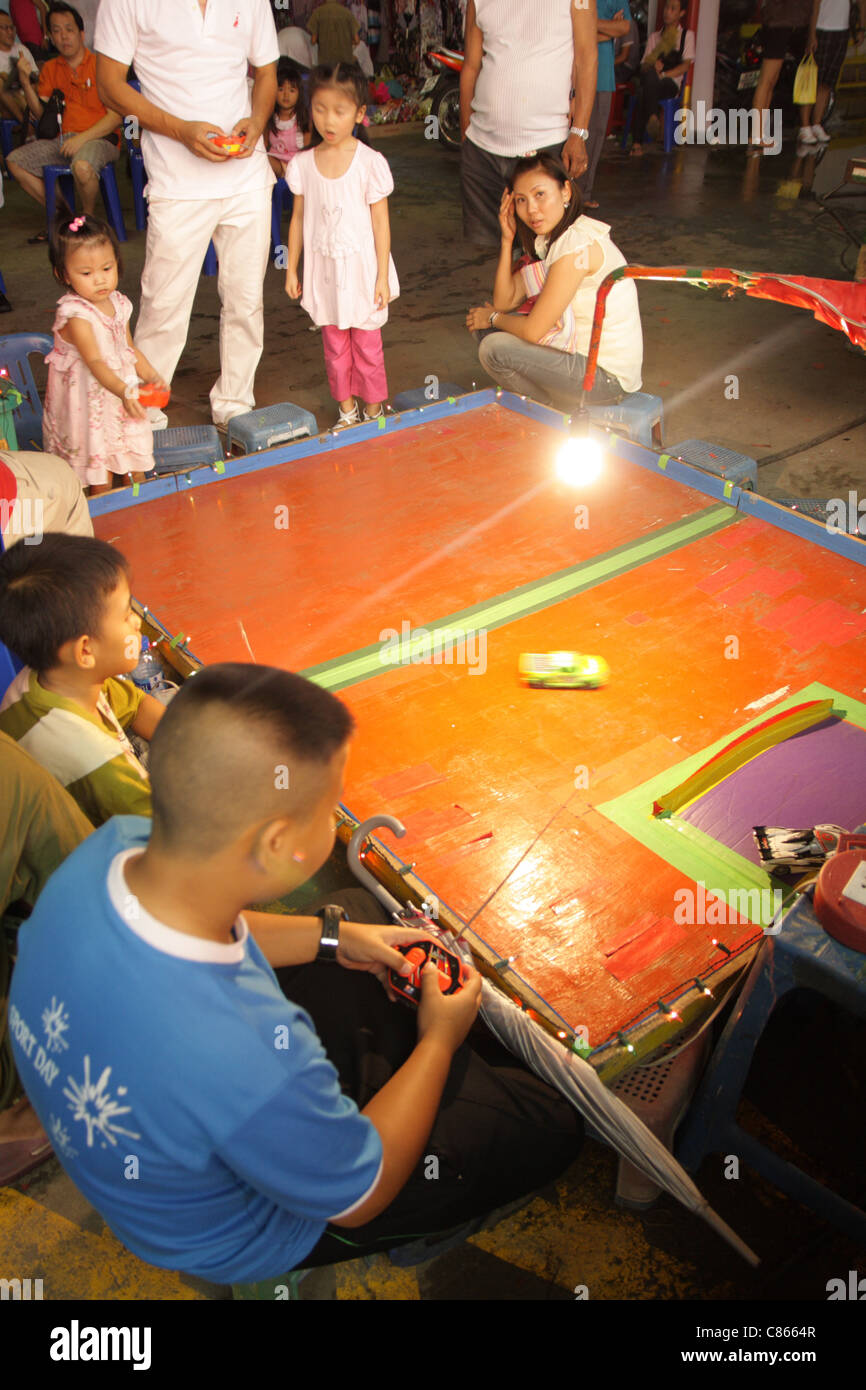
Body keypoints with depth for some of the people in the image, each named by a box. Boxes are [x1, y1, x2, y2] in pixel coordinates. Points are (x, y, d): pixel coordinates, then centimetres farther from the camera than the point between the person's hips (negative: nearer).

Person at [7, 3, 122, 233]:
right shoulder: (50, 69, 15)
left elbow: (115, 117, -9)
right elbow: (41, 114, 13)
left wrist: (82, 138, -19)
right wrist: (26, 82, -4)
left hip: (99, 139, -6)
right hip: (61, 140, 6)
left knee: (82, 166, -39)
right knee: (15, 161, -6)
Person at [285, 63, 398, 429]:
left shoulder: (371, 163, -9)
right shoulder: (302, 164, -1)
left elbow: (381, 222, -7)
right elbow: (298, 220, 7)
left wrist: (382, 277, -9)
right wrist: (291, 269, 8)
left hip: (362, 268, -3)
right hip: (324, 269, 3)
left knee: (367, 343, 6)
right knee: (334, 343, 11)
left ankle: (373, 409, 21)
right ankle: (346, 409, 24)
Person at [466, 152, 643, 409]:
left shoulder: (578, 243, -22)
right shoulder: (549, 239, 7)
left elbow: (533, 330, -22)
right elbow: (504, 301, 6)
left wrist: (493, 318, -2)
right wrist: (507, 239, -2)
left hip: (608, 376, -10)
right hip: (581, 352, 10)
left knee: (495, 349, -17)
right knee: (486, 329, 9)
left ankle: (566, 414, 3)